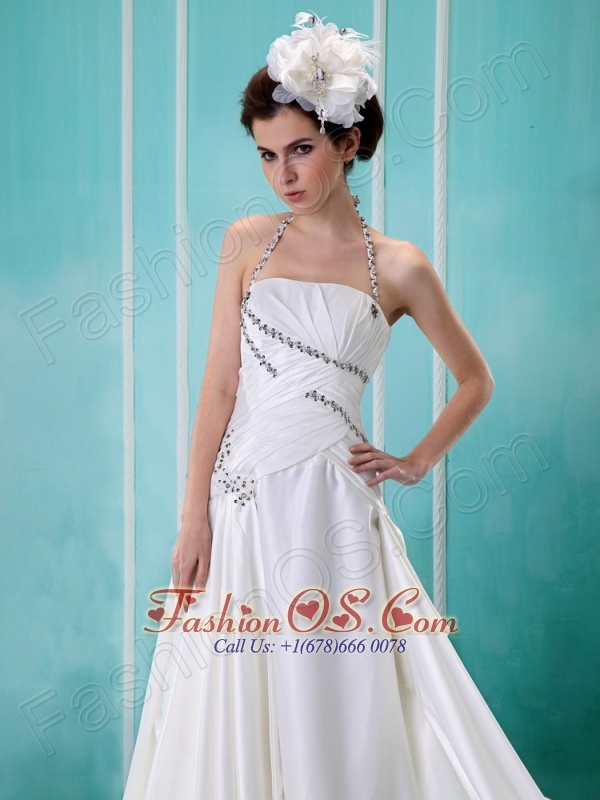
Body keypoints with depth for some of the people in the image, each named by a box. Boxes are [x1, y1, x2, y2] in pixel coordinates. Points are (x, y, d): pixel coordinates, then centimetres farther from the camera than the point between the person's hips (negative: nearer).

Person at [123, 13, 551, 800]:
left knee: (341, 698, 1)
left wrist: (416, 462, 3)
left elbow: (475, 379, 13)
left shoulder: (397, 267, 2)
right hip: (240, 498, 2)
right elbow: (219, 386, 3)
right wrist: (194, 520, -2)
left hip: (330, 501, -2)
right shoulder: (247, 242, 6)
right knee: (230, 705, 6)